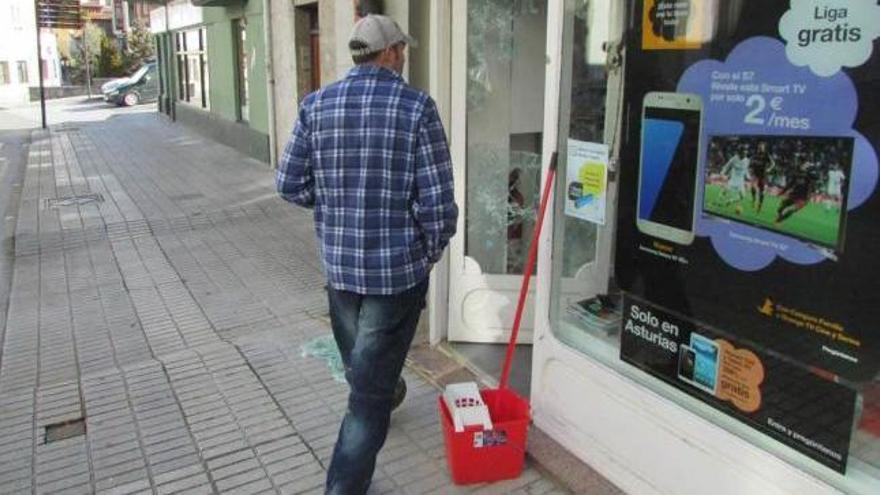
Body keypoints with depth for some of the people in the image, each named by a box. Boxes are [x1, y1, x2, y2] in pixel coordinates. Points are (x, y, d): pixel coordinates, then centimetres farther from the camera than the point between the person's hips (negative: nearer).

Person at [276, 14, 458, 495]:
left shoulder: (316, 105, 0)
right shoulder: (417, 107, -11)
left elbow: (290, 184, 2)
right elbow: (437, 200, -14)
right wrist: (431, 252, 4)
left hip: (337, 262, 5)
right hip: (398, 266, -4)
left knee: (360, 367, 28)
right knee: (371, 385, 5)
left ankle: (374, 403, 56)